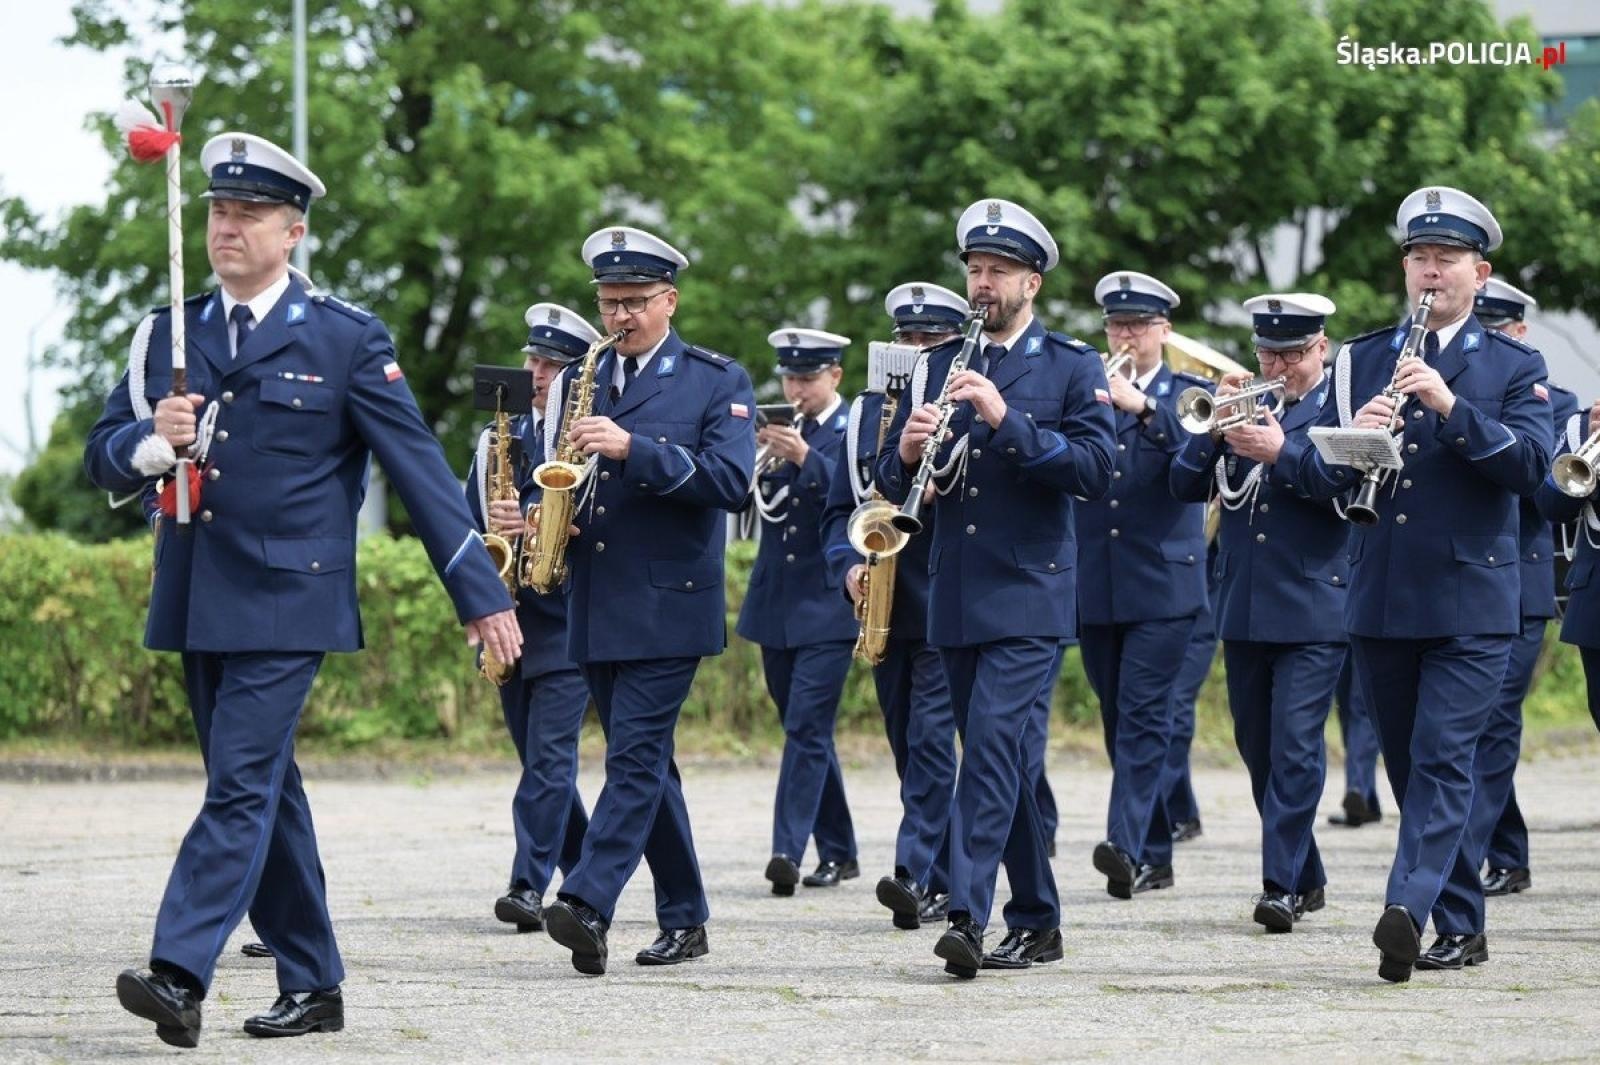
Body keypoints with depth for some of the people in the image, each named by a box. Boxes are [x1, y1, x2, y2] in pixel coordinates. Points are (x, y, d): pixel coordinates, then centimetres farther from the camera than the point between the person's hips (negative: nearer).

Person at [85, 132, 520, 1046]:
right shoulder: (170, 336, 10)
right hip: (197, 605, 5)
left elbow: (420, 468, -2)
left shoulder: (347, 341, -2)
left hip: (287, 602, -5)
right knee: (265, 789, 11)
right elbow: (104, 458, 8)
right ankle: (313, 986, 18)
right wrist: (152, 442, -16)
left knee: (244, 782, -14)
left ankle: (180, 975, -22)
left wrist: (482, 594, -5)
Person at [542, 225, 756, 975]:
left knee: (636, 754, -14)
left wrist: (632, 448, -23)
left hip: (668, 605, -6)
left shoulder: (717, 381, -1)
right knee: (645, 761, 9)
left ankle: (587, 904, -24)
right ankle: (684, 920, 16)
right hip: (595, 608, 6)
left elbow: (730, 481, -14)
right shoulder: (578, 382, 14)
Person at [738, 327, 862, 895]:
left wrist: (805, 458, -31)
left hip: (826, 607, -6)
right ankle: (838, 852, 18)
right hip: (775, 606, 6)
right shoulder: (779, 432, 11)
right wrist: (754, 459, -18)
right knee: (805, 730, 10)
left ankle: (788, 849, -19)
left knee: (807, 728, -14)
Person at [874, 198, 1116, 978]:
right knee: (998, 756, 10)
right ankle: (1036, 921, 18)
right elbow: (893, 486, 12)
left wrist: (1007, 421, -20)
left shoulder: (1072, 368, 1)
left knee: (992, 741, -18)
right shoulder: (938, 369, 14)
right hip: (954, 598, 6)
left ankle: (967, 914, -25)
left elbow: (1094, 471, -12)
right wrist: (907, 452, -11)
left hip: (1028, 593, -6)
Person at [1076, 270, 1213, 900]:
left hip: (1162, 586, -4)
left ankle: (1126, 844, -24)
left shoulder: (1187, 394, 5)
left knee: (1143, 716, -14)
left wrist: (1142, 406, -30)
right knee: (1120, 723, 7)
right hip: (1094, 588, 4)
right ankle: (1153, 857, 14)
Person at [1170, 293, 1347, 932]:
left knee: (1295, 747, -12)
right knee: (1258, 748, 10)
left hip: (1312, 610, -6)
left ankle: (1283, 884, -12)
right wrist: (1215, 423, -9)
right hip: (1243, 609, 6)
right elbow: (1186, 486, 6)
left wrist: (1282, 452, -24)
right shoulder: (1246, 406, 13)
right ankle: (1306, 875, 21)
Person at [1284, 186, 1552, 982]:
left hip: (1471, 600, -4)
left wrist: (1450, 406, -22)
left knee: (1442, 759, -14)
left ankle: (1407, 908, -26)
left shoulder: (1514, 367, 4)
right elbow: (1318, 476, 7)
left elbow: (1531, 463, -11)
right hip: (1380, 600, 4)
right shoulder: (1360, 361, 12)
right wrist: (1354, 440, -14)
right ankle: (1461, 926, 18)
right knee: (1409, 766, 8)